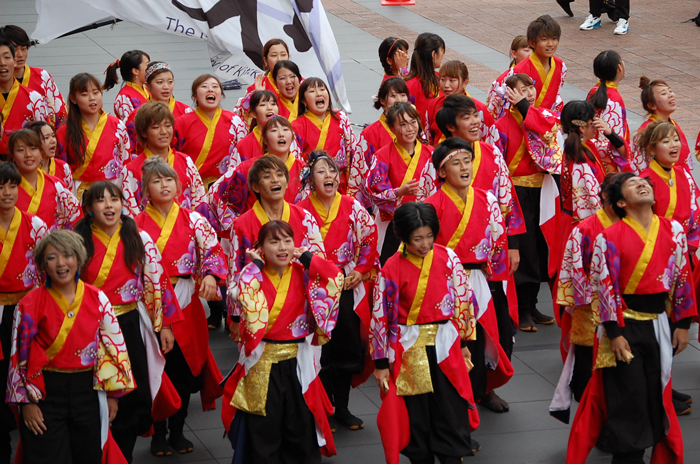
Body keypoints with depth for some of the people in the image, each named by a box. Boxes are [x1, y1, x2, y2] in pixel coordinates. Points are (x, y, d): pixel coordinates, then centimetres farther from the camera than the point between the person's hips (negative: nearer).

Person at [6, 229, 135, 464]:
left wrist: (113, 394, 5)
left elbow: (113, 346, 5)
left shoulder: (97, 299, 0)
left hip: (86, 389, 2)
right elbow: (20, 355, -4)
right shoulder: (30, 304, -6)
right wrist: (27, 402, -6)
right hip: (44, 391, -2)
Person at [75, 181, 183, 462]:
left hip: (130, 326, 1)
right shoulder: (78, 241, -3)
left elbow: (157, 281, 2)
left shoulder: (139, 240, 0)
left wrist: (164, 325, 0)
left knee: (134, 399, 1)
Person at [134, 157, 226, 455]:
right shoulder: (138, 224, 2)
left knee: (185, 366, 5)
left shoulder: (192, 220, 6)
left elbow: (213, 249, 0)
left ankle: (178, 430, 19)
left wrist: (210, 275, -18)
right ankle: (158, 433, 12)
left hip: (186, 303, 2)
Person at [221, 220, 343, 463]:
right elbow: (246, 297, -29)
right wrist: (257, 265, -17)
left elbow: (335, 278, -19)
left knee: (300, 427, 11)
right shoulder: (253, 275, -5)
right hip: (263, 363, -1)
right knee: (263, 432, 8)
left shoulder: (302, 273, -1)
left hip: (297, 362, 2)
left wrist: (306, 257, -10)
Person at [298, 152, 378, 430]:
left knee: (347, 346, 6)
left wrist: (361, 270, 3)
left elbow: (370, 238, 10)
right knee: (320, 349, 0)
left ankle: (342, 407, 17)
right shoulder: (301, 211, -5)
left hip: (347, 286, 2)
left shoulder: (352, 207, 1)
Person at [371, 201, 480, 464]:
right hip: (409, 349, -1)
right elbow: (381, 317, -5)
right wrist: (381, 363, -3)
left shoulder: (447, 257, -3)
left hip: (445, 345, 1)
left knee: (451, 412, 3)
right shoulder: (392, 269, -9)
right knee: (417, 414, 8)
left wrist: (464, 341, 9)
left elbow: (463, 300, 6)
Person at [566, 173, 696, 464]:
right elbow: (606, 288, -11)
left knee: (657, 393, 11)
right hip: (625, 323, -4)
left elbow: (683, 279, 7)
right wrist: (615, 334, -13)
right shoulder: (610, 238, -11)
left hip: (660, 323, 4)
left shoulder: (674, 231, 1)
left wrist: (682, 323, 6)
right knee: (629, 396, -1)